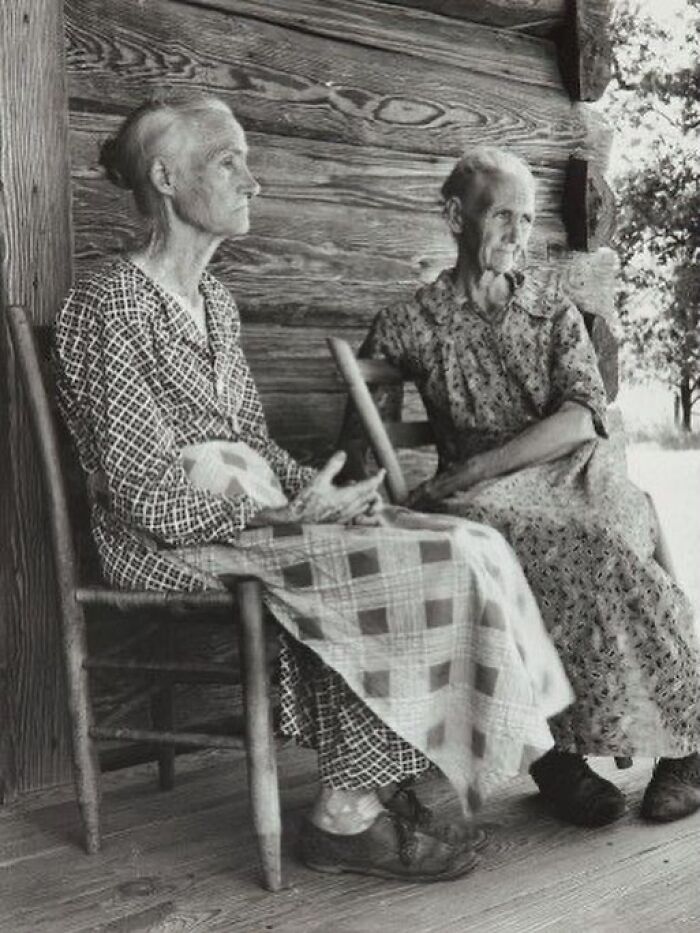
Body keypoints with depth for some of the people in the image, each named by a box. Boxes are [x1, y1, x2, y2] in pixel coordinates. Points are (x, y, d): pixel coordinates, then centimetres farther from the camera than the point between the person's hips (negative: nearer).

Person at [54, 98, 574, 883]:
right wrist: (292, 516, -18)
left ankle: (366, 791, -7)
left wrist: (313, 492, -3)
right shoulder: (109, 303, -11)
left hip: (250, 515, 8)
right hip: (173, 544, -8)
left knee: (456, 549, -10)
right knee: (427, 567, -21)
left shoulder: (216, 303, 16)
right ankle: (345, 815, -9)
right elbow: (145, 491, -17)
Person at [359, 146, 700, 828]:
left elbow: (584, 418, -3)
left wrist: (474, 471, -14)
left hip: (574, 475, 2)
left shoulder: (556, 316, 15)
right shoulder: (411, 324, 12)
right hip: (485, 502, -2)